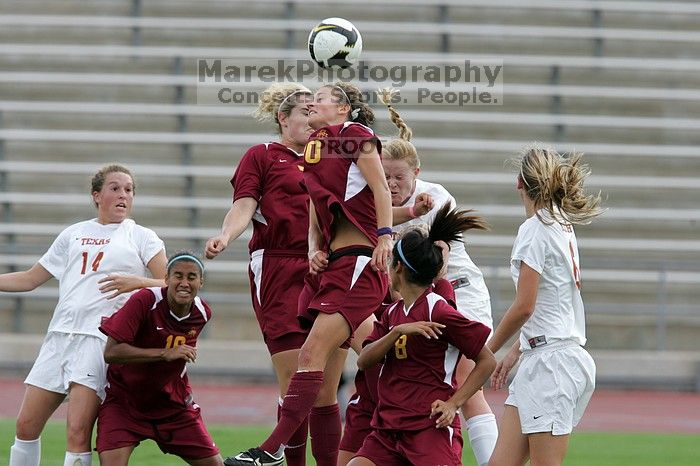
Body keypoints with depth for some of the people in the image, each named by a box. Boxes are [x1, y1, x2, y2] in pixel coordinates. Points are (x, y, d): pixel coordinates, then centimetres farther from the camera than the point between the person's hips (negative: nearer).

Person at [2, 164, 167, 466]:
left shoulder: (142, 237, 8)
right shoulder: (74, 234, 19)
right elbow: (31, 279, 25)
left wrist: (136, 282, -17)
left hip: (102, 341, -5)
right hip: (60, 336, 5)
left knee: (77, 432, -16)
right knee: (26, 426, 3)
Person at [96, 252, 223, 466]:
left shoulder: (203, 314, -4)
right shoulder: (145, 301, -22)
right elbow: (111, 353, -28)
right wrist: (165, 354, -32)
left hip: (172, 401, 5)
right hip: (124, 398, -5)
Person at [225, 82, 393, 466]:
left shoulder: (354, 134, 2)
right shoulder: (312, 150, 23)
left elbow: (380, 188, -6)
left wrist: (385, 235, -17)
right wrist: (315, 251, 5)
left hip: (360, 263, -8)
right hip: (328, 265, 8)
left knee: (313, 352, -21)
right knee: (324, 386, 2)